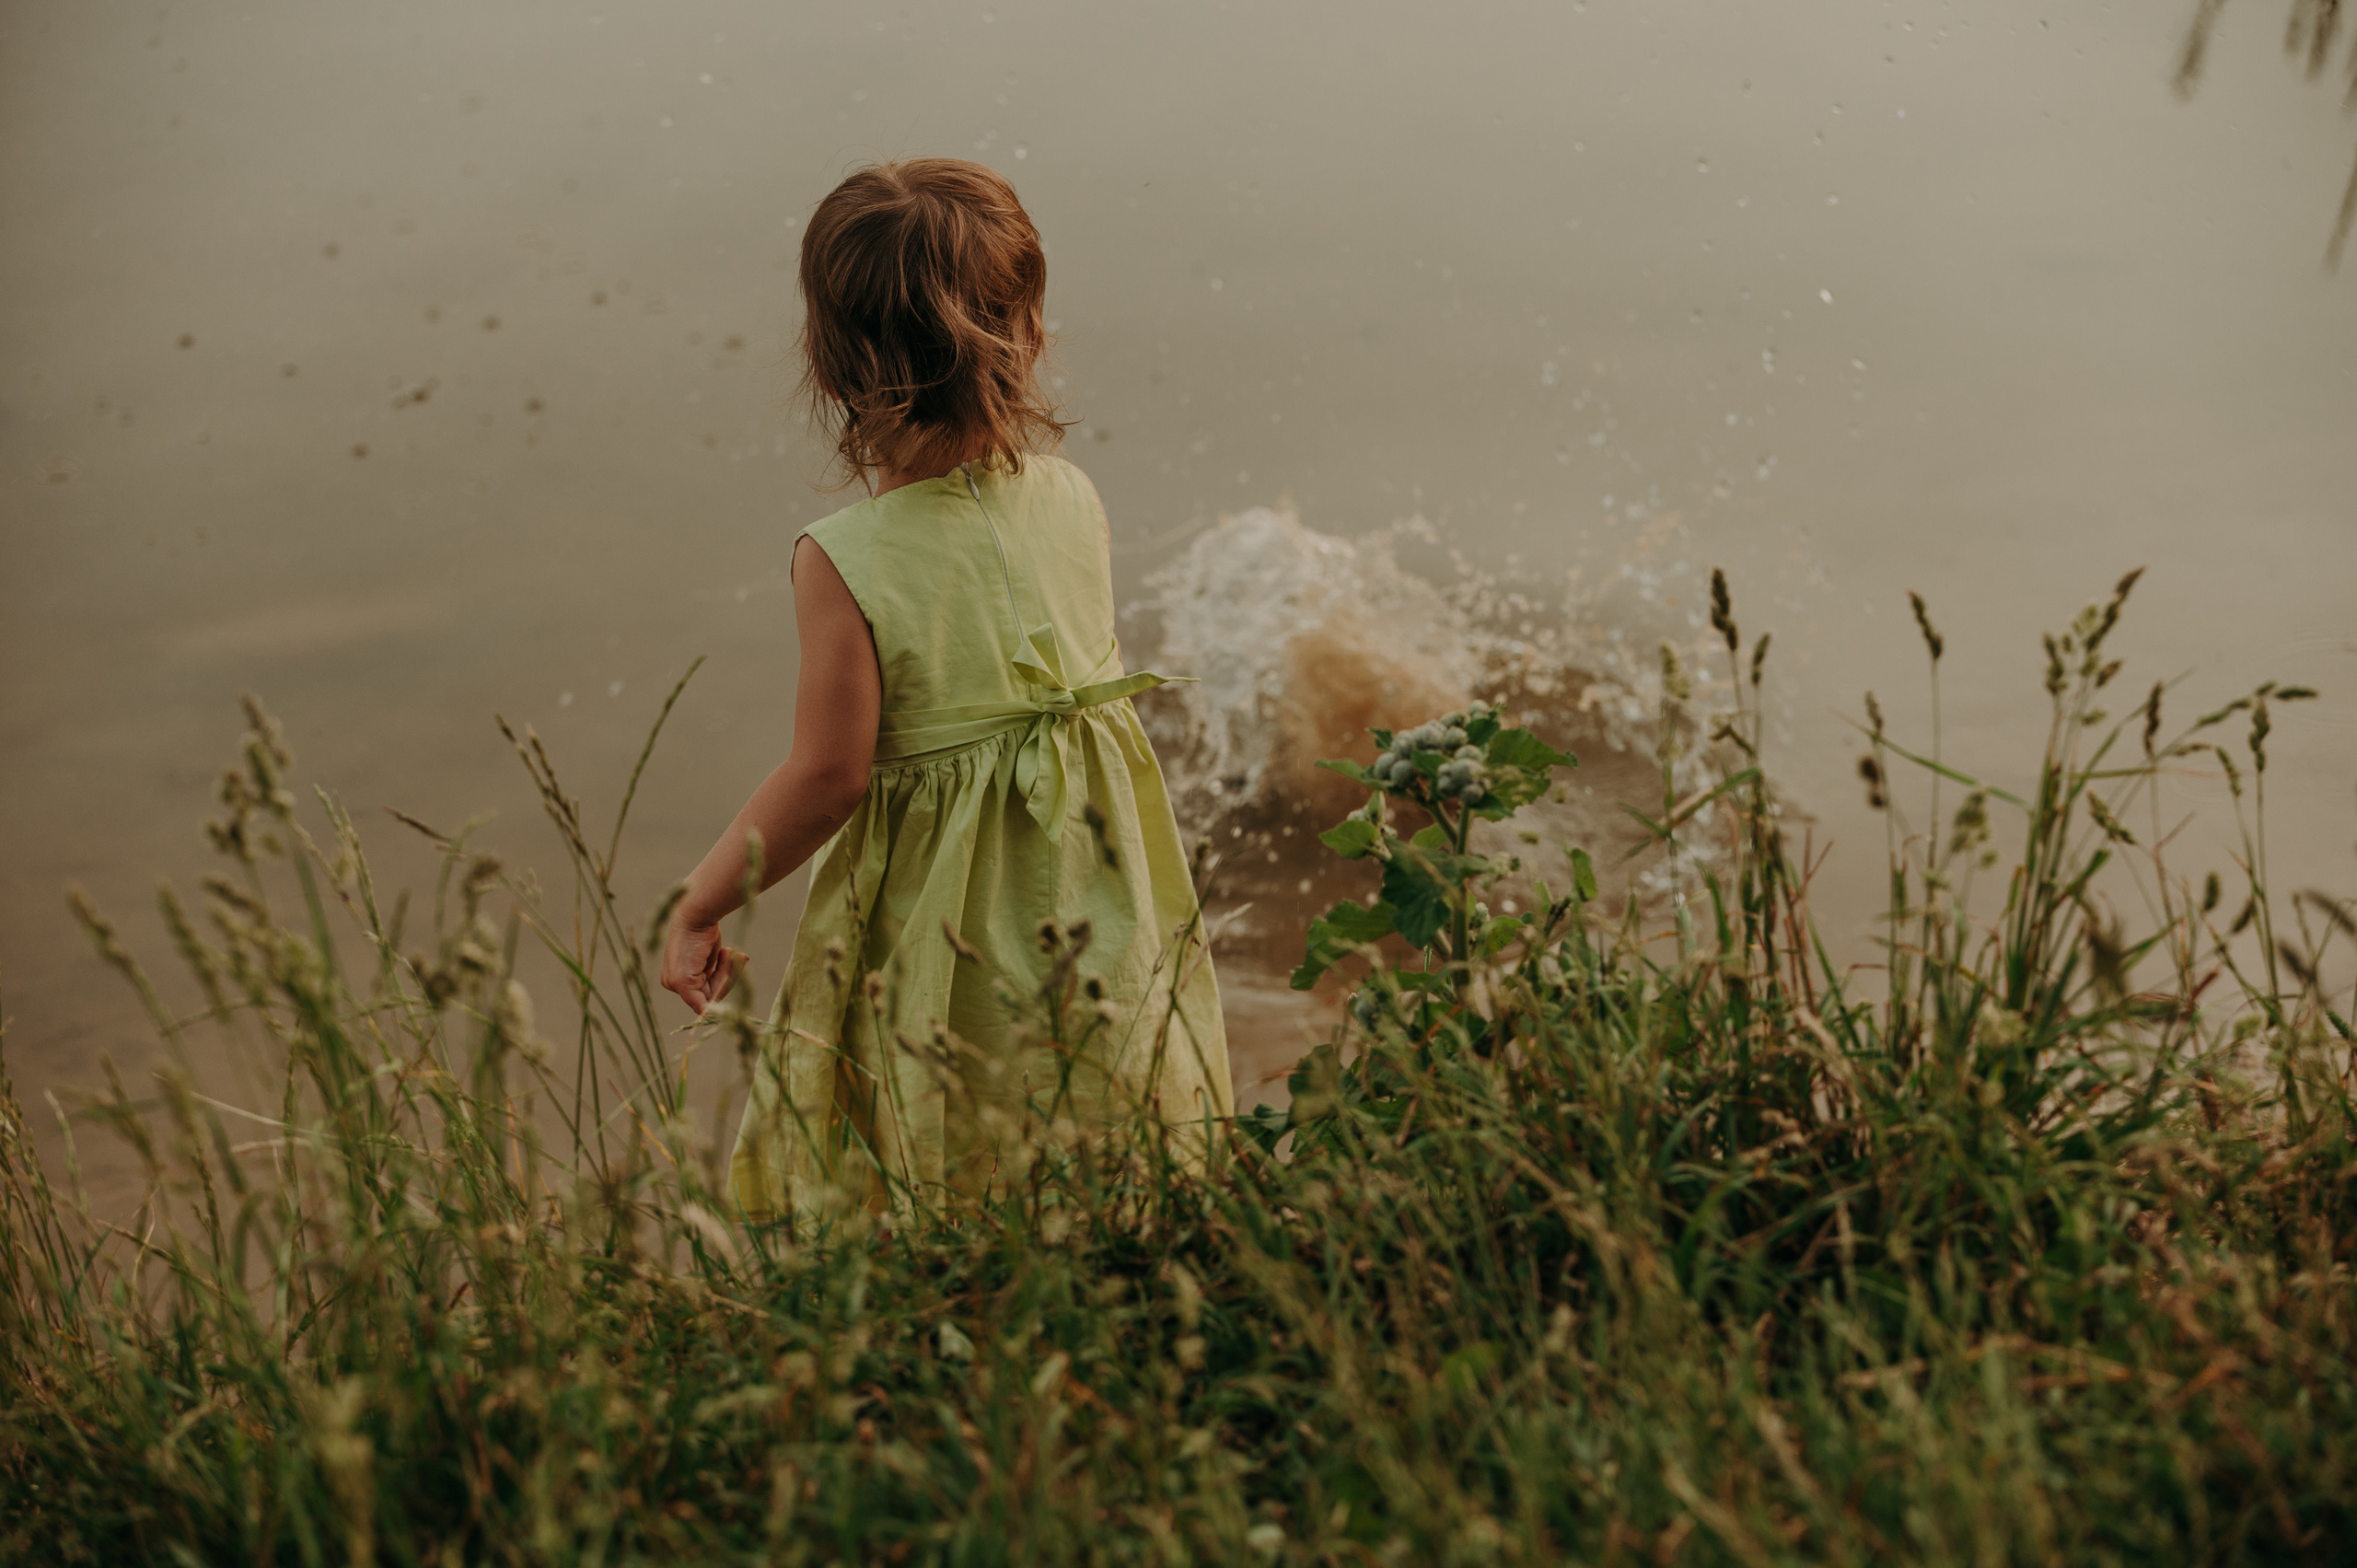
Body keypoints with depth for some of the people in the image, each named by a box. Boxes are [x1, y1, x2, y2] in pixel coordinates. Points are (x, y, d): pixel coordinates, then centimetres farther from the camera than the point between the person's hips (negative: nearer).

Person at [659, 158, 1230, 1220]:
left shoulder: (847, 564, -23)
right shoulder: (1075, 500, -8)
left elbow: (828, 778, -18)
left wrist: (698, 905, -6)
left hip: (944, 936, -5)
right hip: (1101, 922, 5)